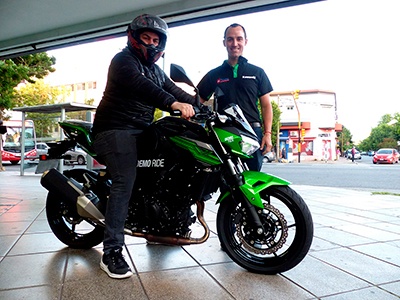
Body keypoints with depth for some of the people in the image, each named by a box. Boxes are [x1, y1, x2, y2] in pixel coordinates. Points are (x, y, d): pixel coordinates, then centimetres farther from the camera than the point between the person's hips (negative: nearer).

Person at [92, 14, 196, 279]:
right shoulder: (123, 59, -5)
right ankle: (111, 252, -17)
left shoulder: (156, 70, 23)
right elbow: (140, 86, -25)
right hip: (116, 129, -8)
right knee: (125, 181, -21)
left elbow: (174, 90, 14)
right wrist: (175, 104, -38)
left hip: (141, 131, 9)